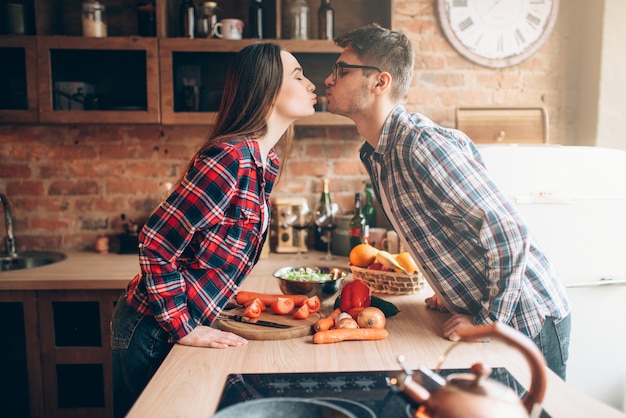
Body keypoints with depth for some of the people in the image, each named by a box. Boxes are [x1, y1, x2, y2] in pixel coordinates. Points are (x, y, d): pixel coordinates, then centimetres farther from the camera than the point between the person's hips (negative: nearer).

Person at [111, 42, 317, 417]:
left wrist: (226, 295, 6)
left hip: (184, 321, 8)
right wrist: (184, 329, -19)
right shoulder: (231, 157, -26)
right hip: (151, 331, -8)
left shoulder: (266, 162, 1)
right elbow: (156, 243, -24)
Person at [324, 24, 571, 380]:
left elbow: (508, 232, -27)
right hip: (481, 312, 8)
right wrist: (454, 289, 12)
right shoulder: (375, 155, 2)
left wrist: (488, 321, -18)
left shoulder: (422, 144, -27)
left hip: (528, 321, -8)